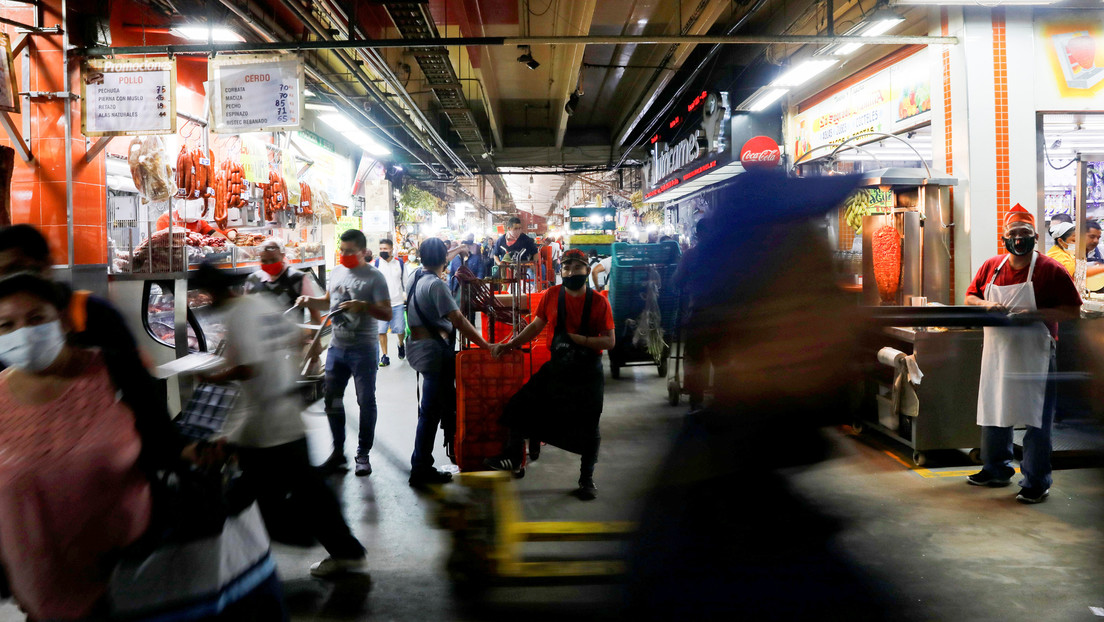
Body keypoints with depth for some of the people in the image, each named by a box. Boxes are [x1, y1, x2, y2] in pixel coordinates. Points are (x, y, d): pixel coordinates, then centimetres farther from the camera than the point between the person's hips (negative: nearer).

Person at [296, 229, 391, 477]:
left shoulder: (374, 277, -10)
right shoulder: (337, 272, 9)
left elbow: (387, 314, -15)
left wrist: (364, 306, -30)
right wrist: (310, 300, 6)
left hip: (363, 348, -6)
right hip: (337, 347, 6)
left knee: (366, 401, 3)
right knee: (332, 399, 10)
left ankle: (363, 455, 14)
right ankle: (338, 452, 23)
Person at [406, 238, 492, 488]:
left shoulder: (417, 276, 6)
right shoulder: (436, 285, -20)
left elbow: (436, 265, 30)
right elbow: (459, 321, -23)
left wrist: (455, 251, 44)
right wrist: (486, 345, -19)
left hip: (419, 347, 9)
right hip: (434, 351, -9)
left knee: (445, 401, 21)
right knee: (431, 411, -2)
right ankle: (420, 470, 3)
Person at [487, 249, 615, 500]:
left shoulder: (599, 302, -12)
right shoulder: (552, 295, -2)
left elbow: (609, 341, -12)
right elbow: (536, 326, 10)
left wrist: (579, 339, -23)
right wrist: (508, 345, 6)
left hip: (587, 374, -3)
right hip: (556, 369, 3)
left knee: (588, 428, 5)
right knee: (518, 408, 0)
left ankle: (587, 479, 25)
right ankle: (514, 457, 22)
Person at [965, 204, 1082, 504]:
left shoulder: (1051, 270, -7)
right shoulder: (990, 266, 7)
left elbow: (1072, 310, -8)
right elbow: (970, 297, 15)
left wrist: (1035, 313, -20)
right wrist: (986, 305, -7)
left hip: (1034, 357, -5)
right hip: (996, 353, 5)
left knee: (1036, 419, -1)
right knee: (993, 412, 15)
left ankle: (1036, 482, 11)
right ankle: (997, 470, 31)